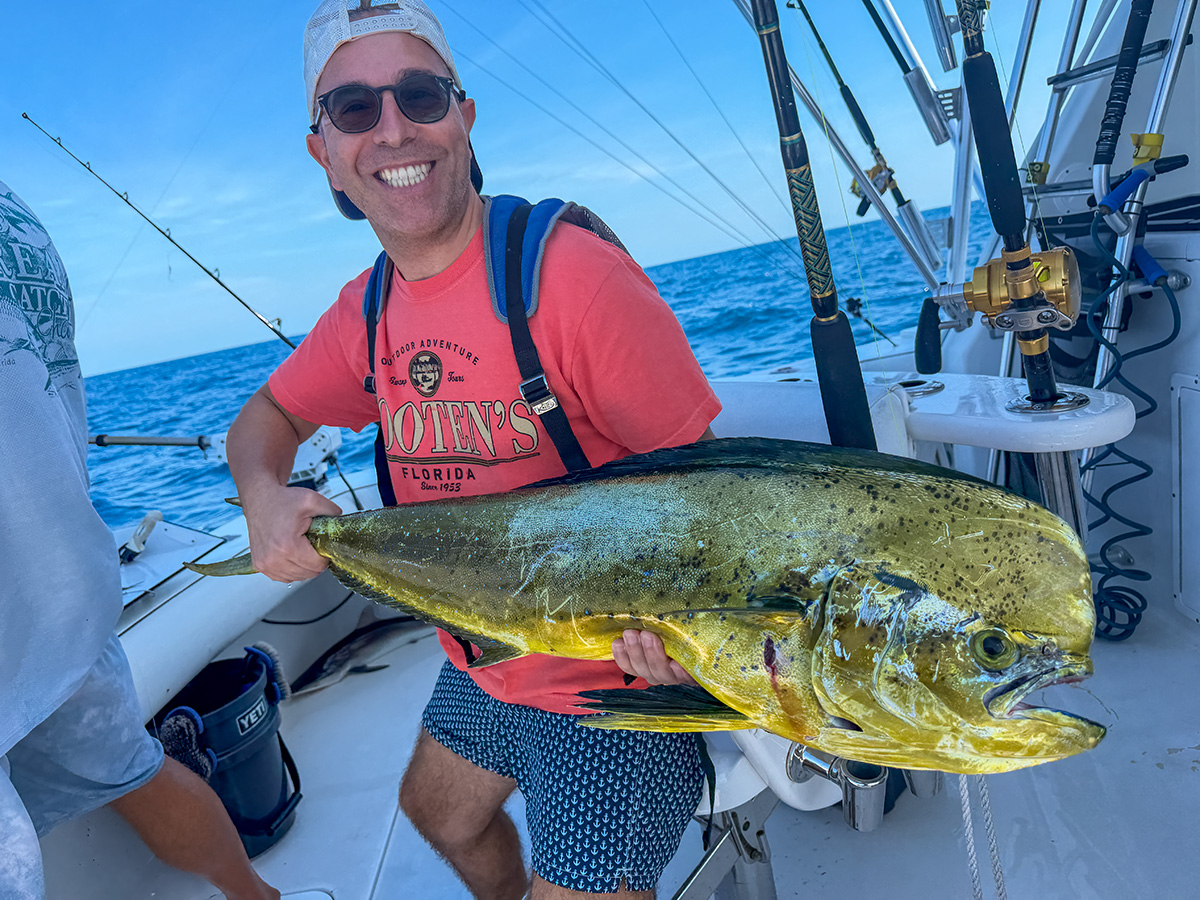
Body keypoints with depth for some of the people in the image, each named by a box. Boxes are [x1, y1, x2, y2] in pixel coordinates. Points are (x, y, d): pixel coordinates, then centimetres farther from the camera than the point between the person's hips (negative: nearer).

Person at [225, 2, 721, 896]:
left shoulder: (570, 272, -24)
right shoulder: (368, 309, -1)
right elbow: (267, 415, 13)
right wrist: (266, 495, -10)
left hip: (613, 683, -7)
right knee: (441, 814, 31)